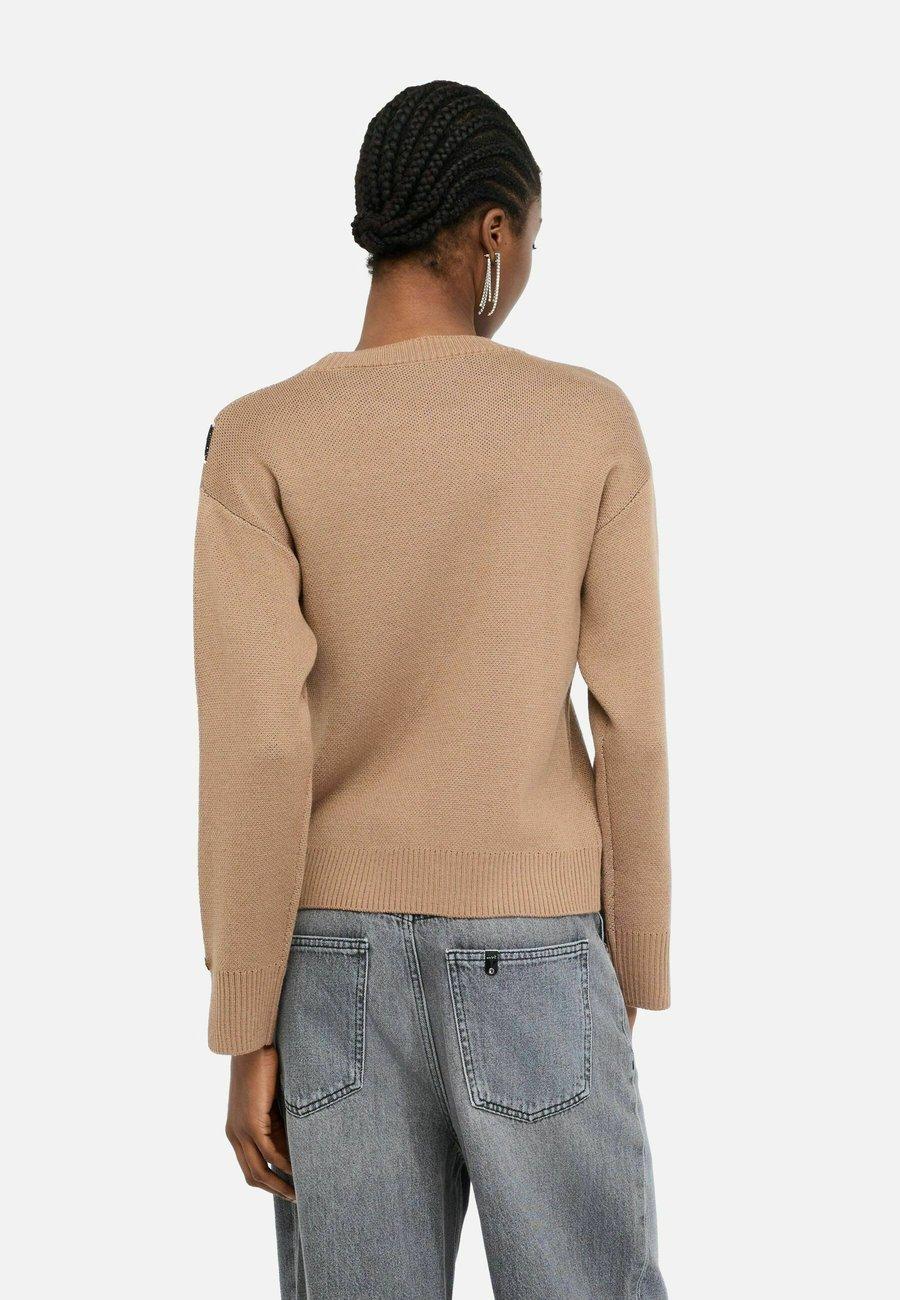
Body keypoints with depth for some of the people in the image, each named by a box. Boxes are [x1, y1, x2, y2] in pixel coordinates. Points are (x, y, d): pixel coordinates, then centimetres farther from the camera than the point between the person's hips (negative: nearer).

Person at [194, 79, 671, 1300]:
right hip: (535, 967, 0)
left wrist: (246, 1033, -6)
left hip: (337, 967, 1)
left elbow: (254, 750, -12)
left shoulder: (259, 444, -7)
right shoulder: (595, 425, -5)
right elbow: (631, 728, -4)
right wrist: (629, 985, 6)